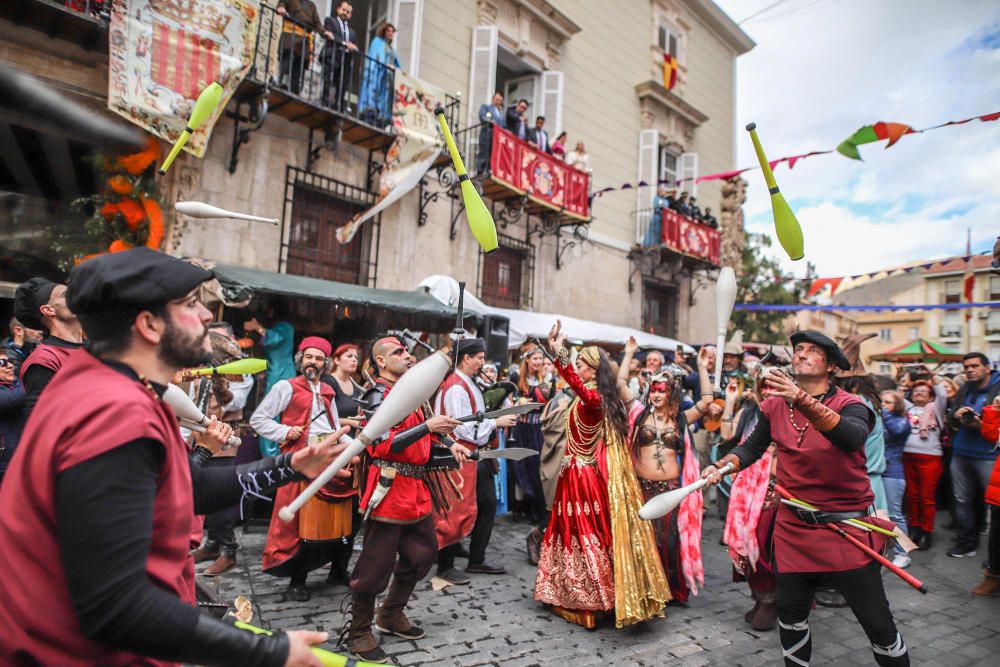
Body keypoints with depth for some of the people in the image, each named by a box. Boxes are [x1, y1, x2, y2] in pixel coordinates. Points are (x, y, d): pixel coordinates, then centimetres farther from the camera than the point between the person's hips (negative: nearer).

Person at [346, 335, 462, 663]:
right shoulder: (379, 394, -12)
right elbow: (383, 445, -24)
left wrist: (449, 446, 10)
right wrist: (428, 426, -30)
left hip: (415, 488, 9)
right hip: (389, 488, -9)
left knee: (422, 553, 17)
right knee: (376, 566, 0)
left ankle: (392, 615, 35)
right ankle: (359, 633, 20)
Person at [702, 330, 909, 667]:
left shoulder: (849, 404, -11)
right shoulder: (775, 405, 0)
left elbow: (852, 437, -34)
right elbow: (752, 448, 7)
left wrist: (802, 400, -47)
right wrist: (721, 466, -11)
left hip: (846, 528, -3)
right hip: (794, 528, 3)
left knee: (878, 623, 5)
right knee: (790, 615, 13)